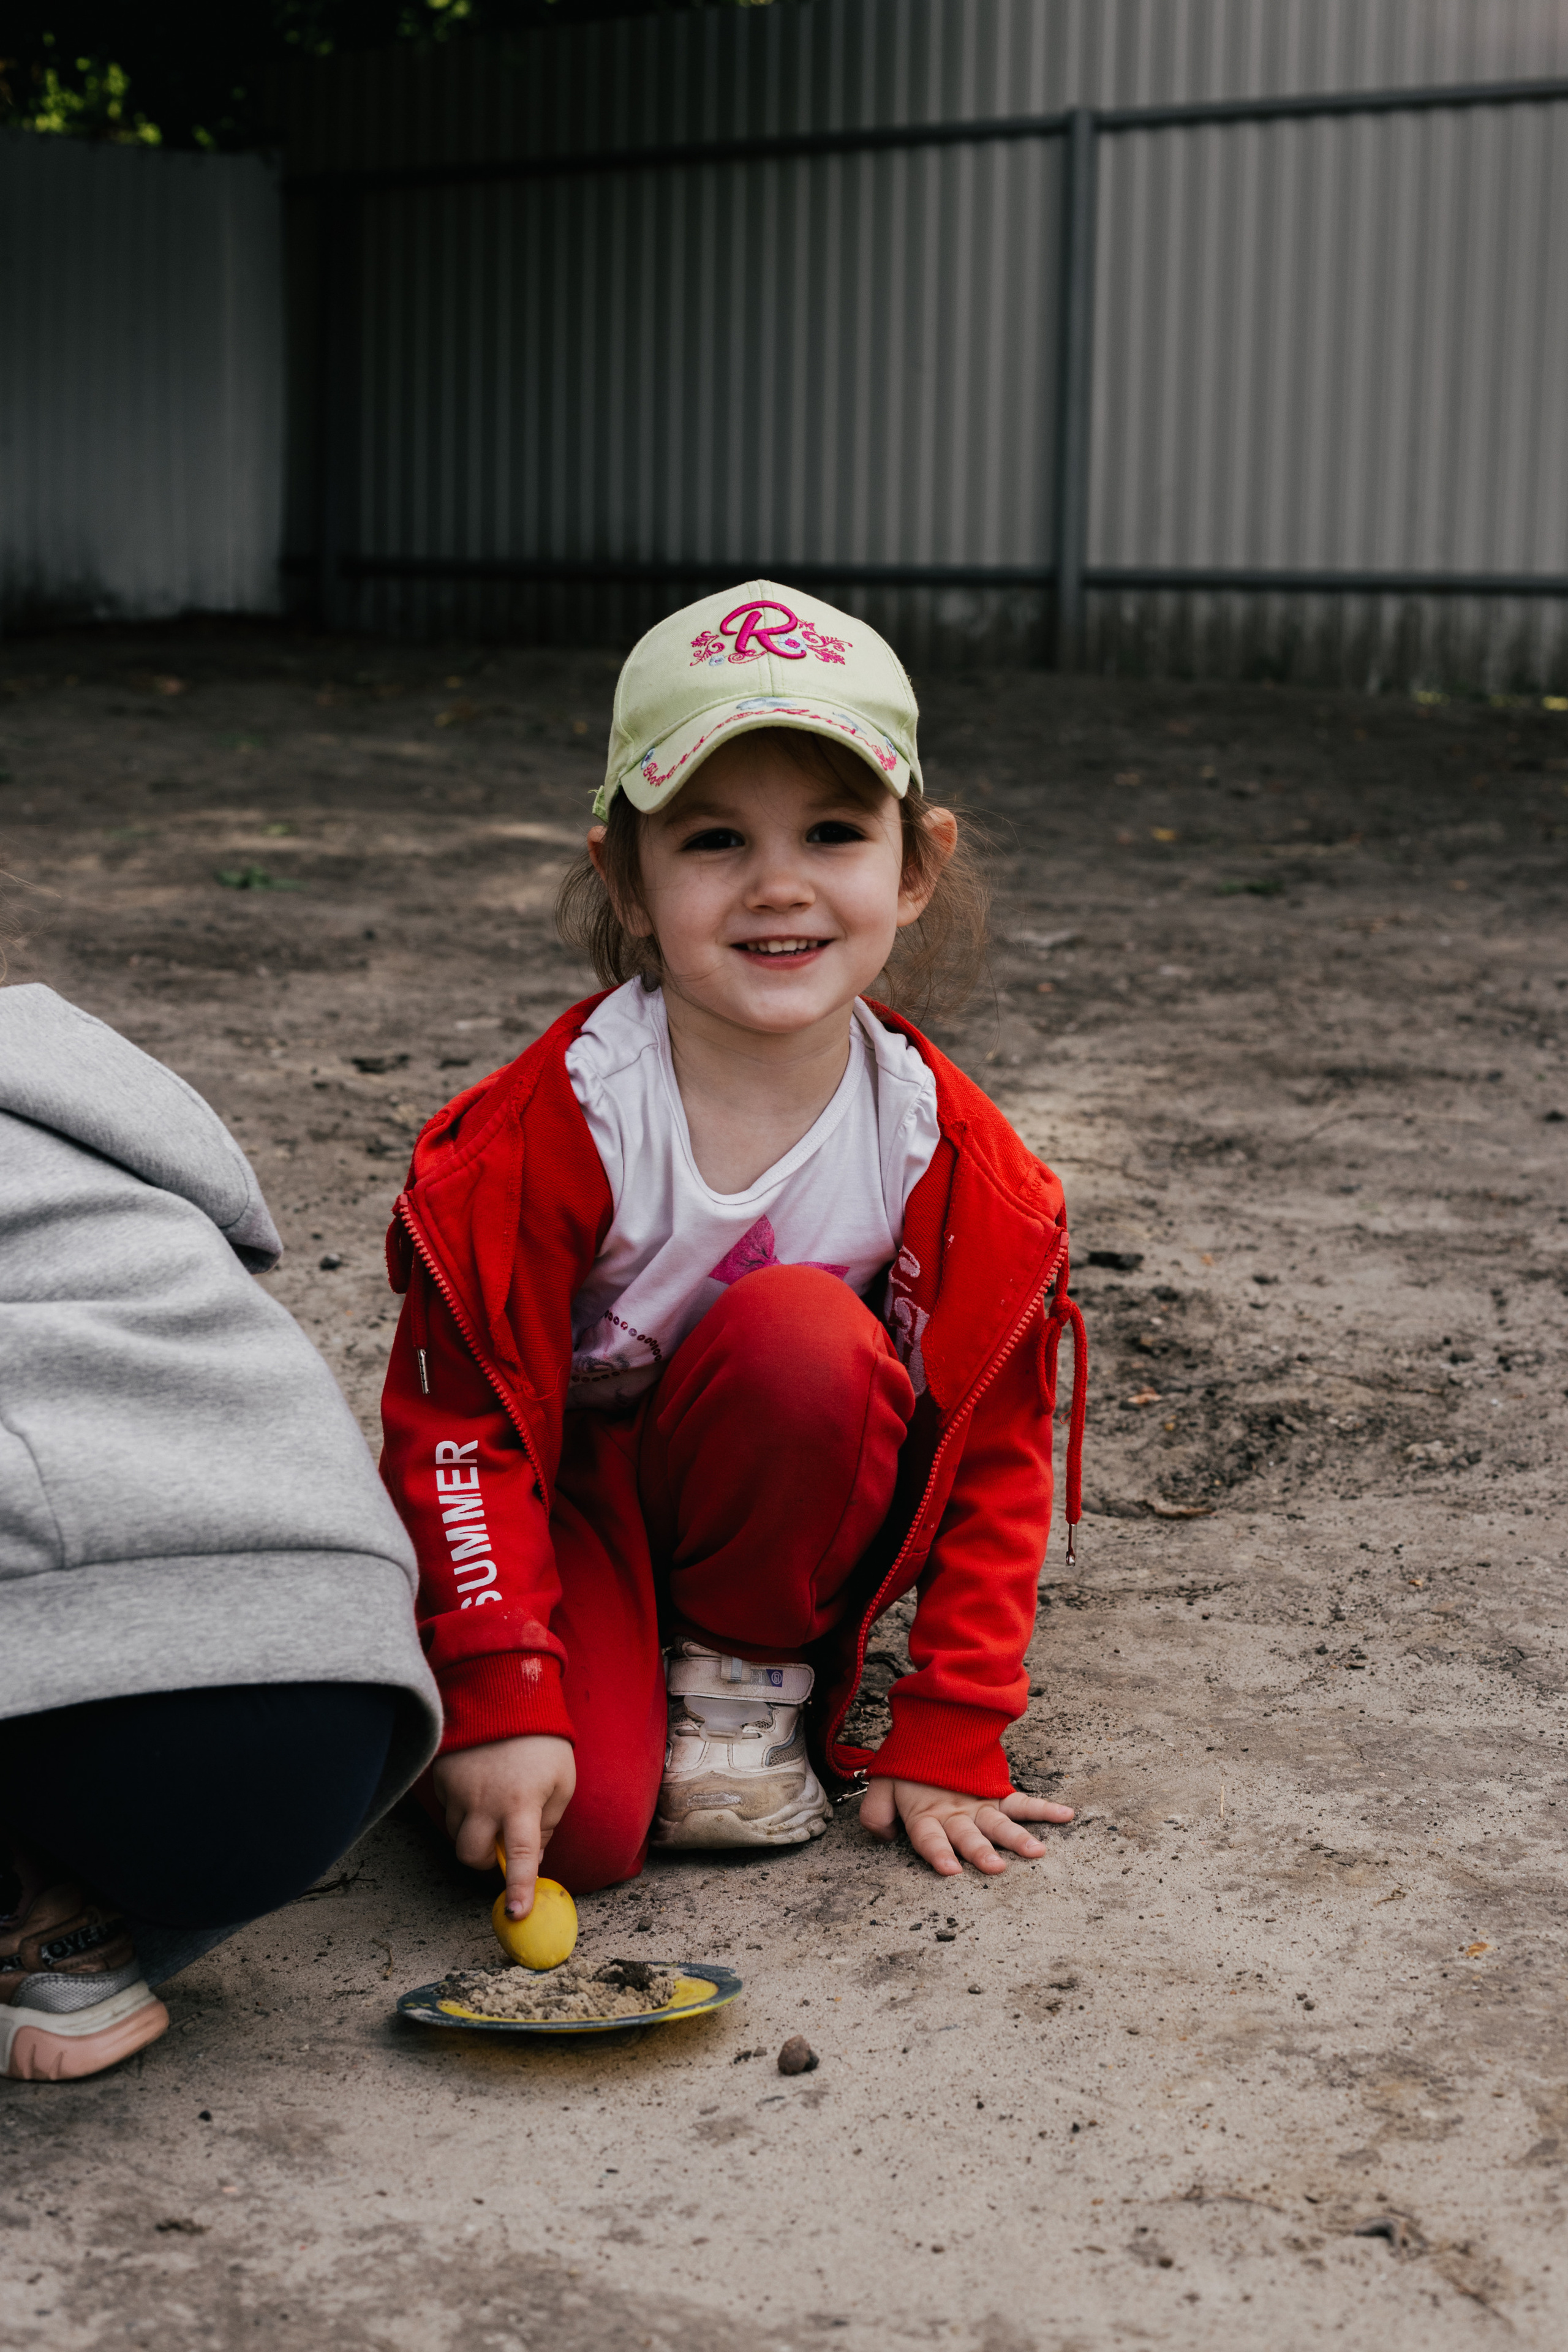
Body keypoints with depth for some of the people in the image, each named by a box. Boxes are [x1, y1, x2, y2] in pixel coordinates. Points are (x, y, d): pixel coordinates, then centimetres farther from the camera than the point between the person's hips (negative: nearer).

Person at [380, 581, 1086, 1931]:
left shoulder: (946, 1150, -16)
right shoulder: (559, 1123, -23)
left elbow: (990, 1456, -7)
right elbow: (460, 1422, -17)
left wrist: (949, 1745, -9)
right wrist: (501, 1700, -25)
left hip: (774, 1507, 2)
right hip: (569, 1497, -2)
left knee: (804, 1330, -31)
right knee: (583, 1823, -26)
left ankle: (749, 1668, -7)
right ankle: (616, 1678, 10)